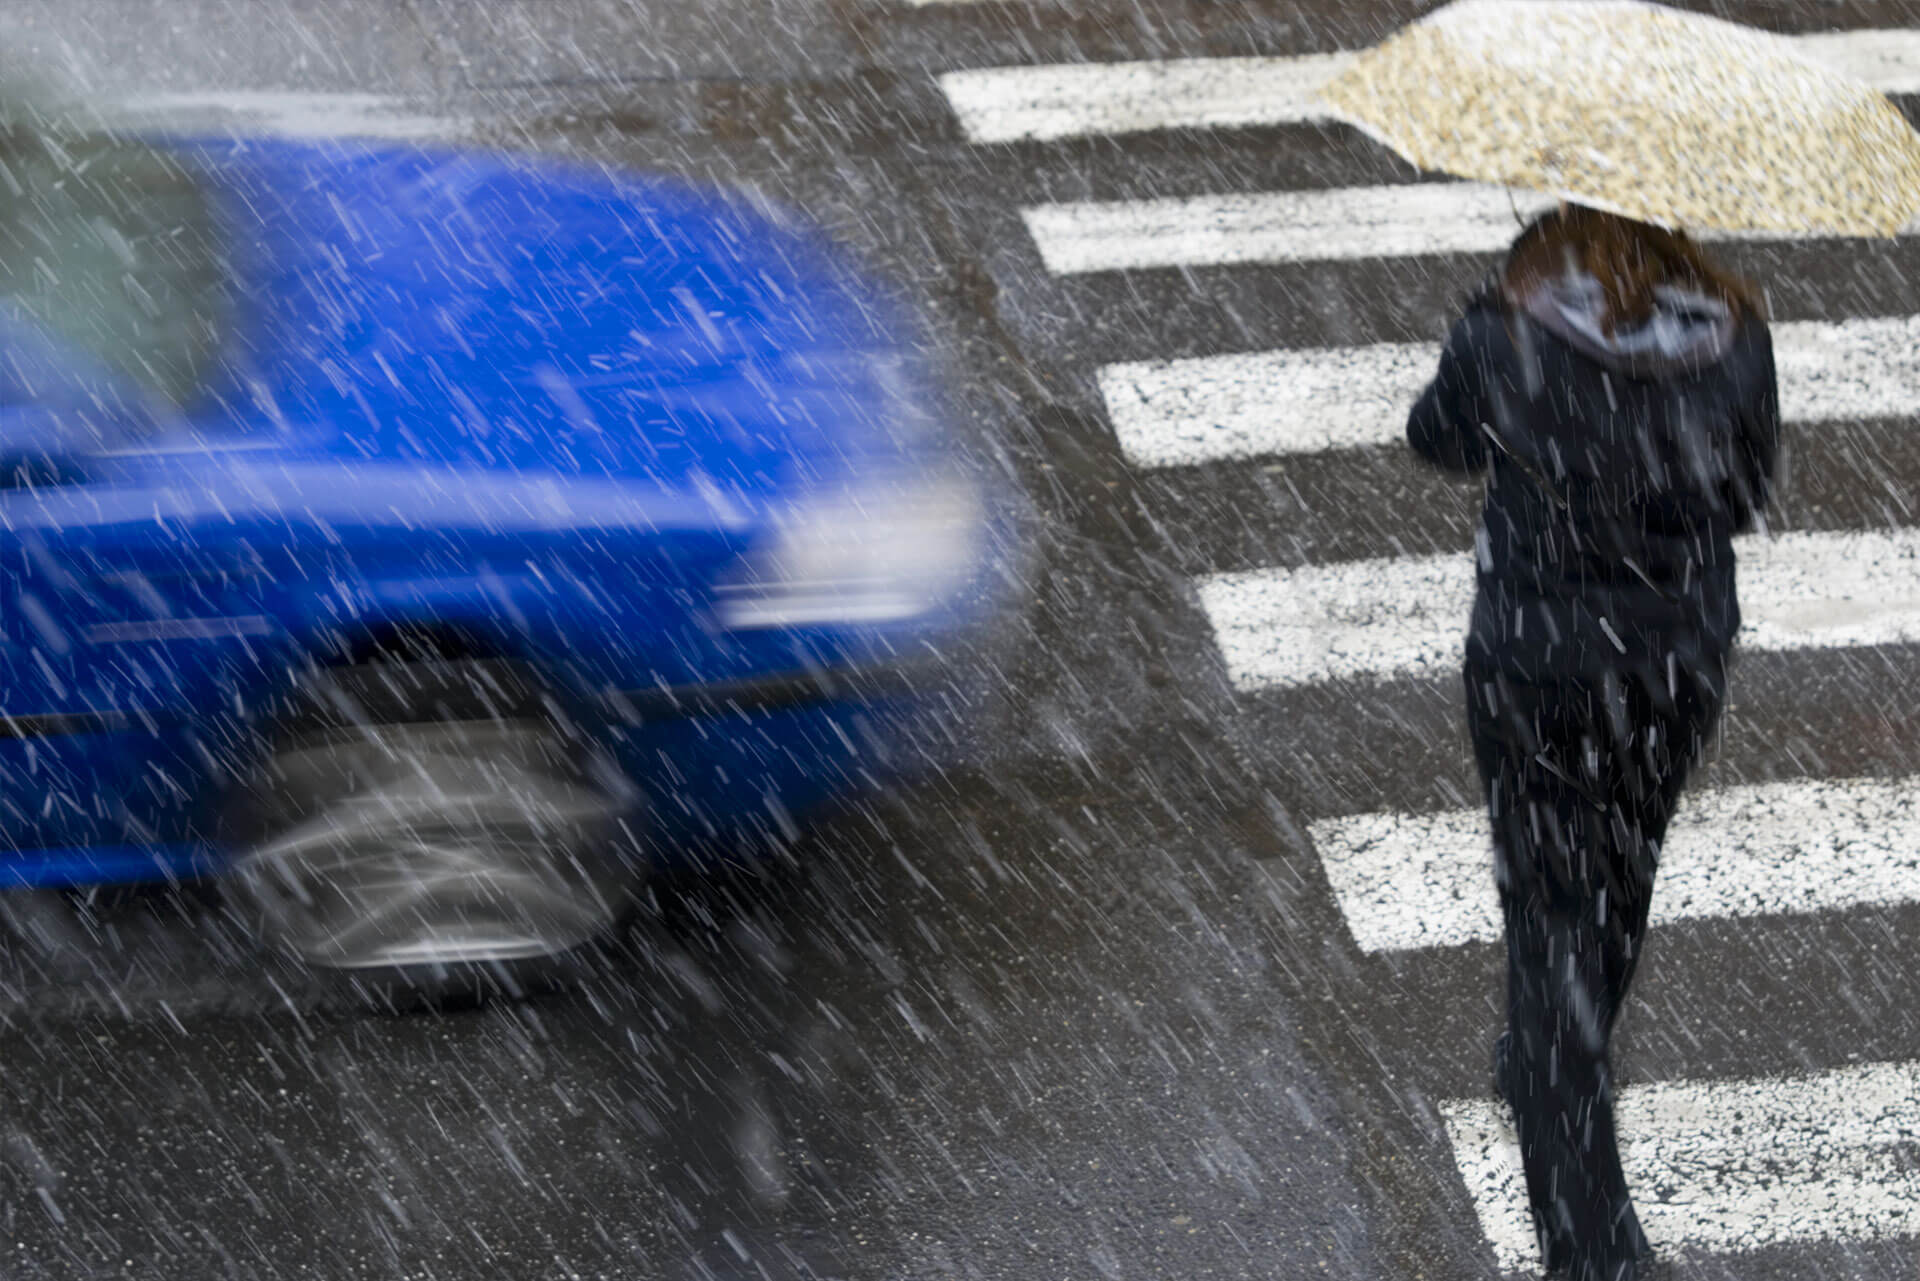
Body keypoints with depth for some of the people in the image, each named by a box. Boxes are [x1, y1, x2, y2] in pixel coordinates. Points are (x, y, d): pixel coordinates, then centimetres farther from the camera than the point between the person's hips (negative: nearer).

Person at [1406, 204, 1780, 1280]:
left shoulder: (1503, 333, -19)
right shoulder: (1737, 336, -14)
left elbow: (1439, 440, 1)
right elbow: (1747, 497, 0)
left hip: (1536, 656, -2)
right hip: (1682, 654, 3)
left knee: (1554, 907, 7)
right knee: (1621, 871, 26)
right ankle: (1551, 1066, 51)